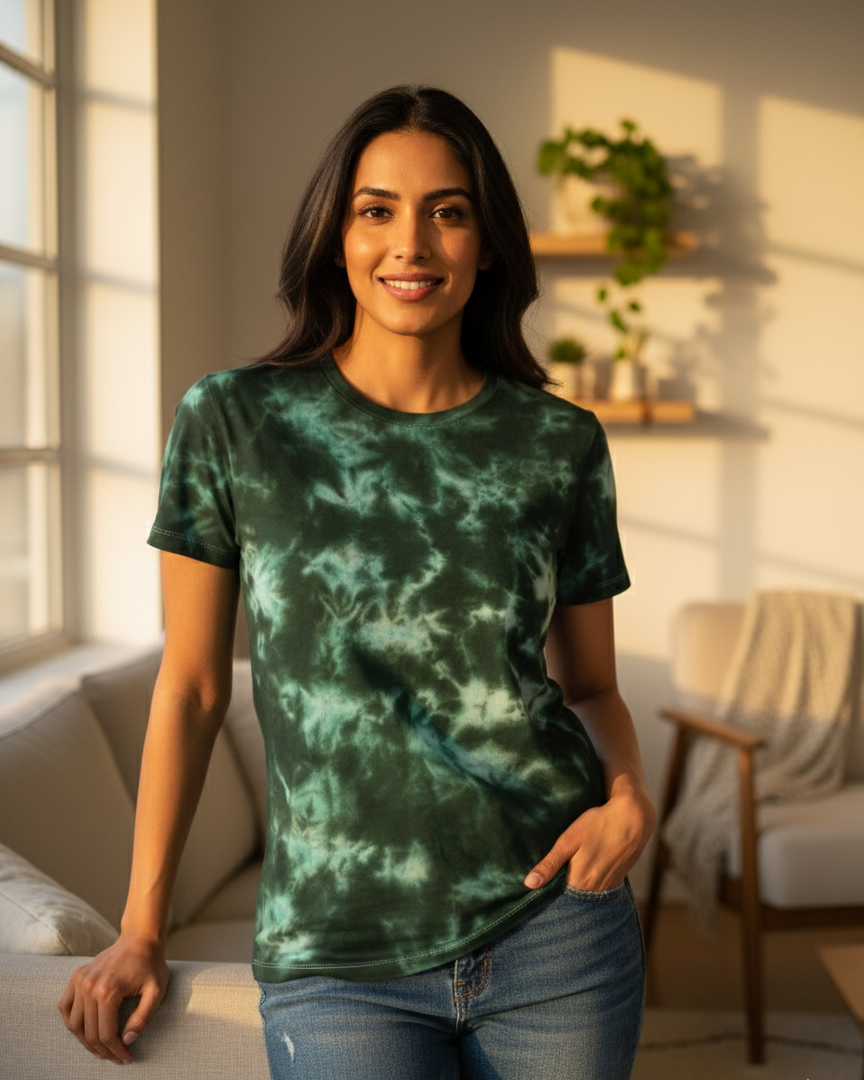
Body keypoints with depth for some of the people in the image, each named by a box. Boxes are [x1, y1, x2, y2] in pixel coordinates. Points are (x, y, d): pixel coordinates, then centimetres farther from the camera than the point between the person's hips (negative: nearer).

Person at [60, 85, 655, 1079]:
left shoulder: (559, 446, 0)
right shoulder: (233, 424, -4)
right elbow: (192, 686, 1)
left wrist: (628, 793, -10)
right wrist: (141, 930, 1)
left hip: (555, 928, 2)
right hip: (338, 959, -1)